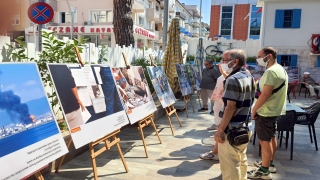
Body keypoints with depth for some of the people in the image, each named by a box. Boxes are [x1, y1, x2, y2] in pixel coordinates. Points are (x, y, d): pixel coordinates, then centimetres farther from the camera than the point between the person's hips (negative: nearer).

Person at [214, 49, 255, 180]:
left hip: (232, 129, -10)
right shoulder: (249, 77, 10)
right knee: (241, 159, 21)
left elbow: (231, 107, -23)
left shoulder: (233, 79, -19)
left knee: (230, 165, 0)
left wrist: (220, 130, -21)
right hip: (245, 127, 10)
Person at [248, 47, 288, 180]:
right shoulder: (281, 69, 12)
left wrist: (254, 109, -17)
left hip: (266, 111, -11)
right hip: (275, 109, 11)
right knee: (271, 137, 19)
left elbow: (265, 94, -27)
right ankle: (269, 164, 33)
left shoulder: (271, 71, -22)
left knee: (264, 140, -3)